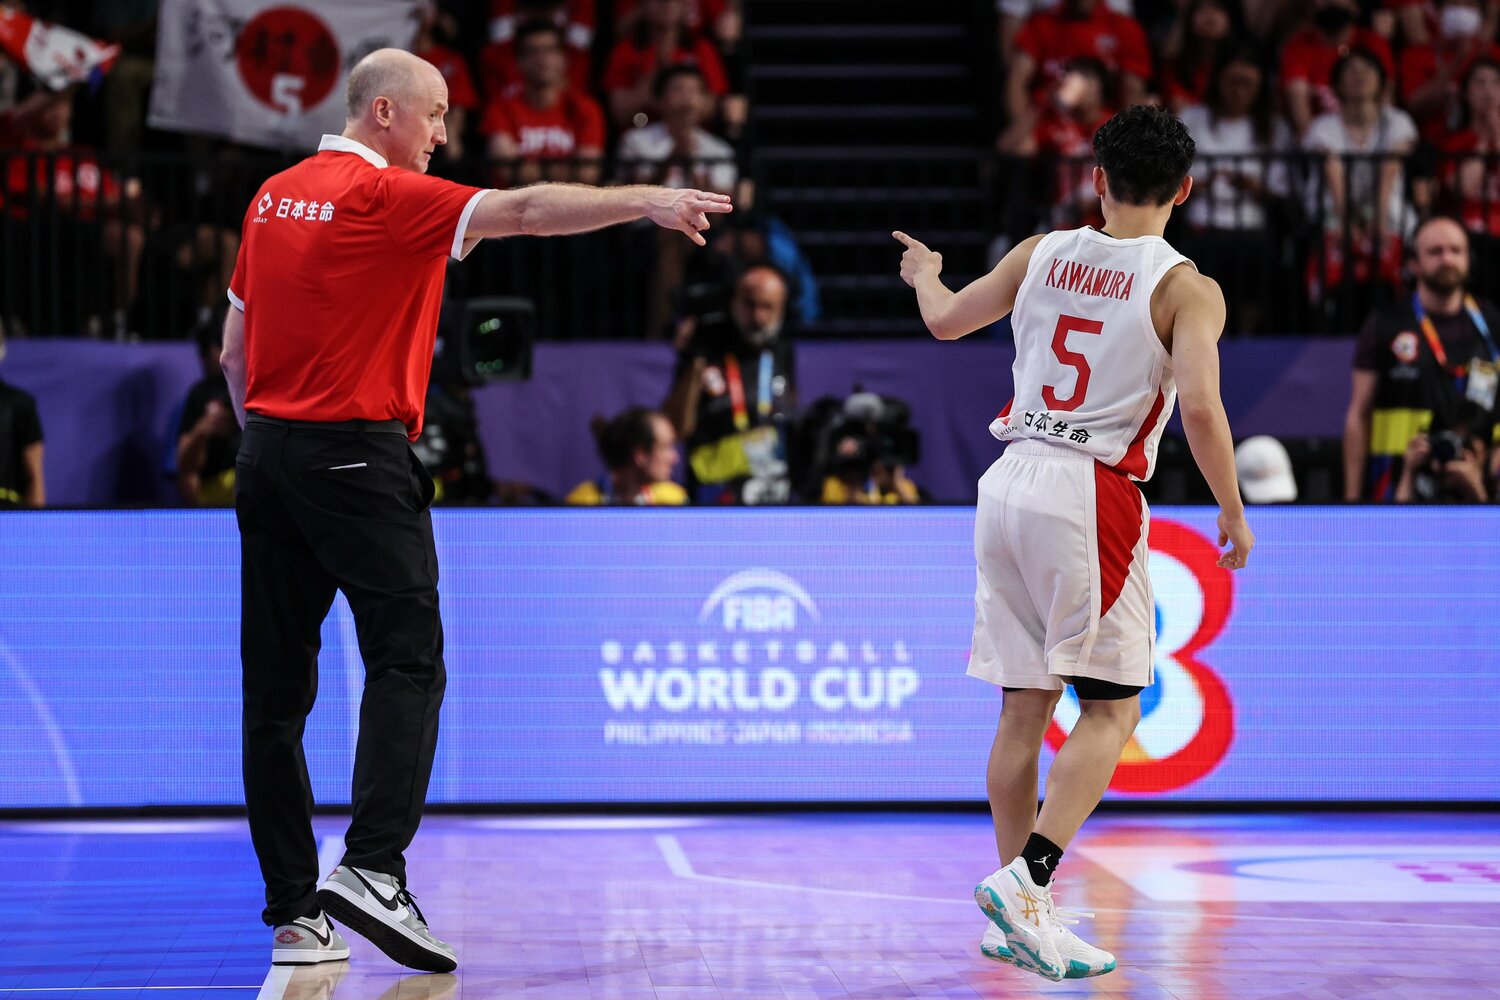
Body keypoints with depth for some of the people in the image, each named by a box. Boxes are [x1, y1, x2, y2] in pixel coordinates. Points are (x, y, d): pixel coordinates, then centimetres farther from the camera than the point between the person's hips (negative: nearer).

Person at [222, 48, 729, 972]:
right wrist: (647, 200, -20)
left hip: (268, 449, 7)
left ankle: (295, 913, 5)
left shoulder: (275, 196, 13)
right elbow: (524, 211, -19)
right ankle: (374, 868, -18)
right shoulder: (385, 196, -9)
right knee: (406, 662, -4)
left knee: (278, 689, 4)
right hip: (357, 455, -7)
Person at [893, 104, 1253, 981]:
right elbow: (1200, 408, -18)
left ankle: (1018, 915, 14)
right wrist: (1234, 513, -5)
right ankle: (1026, 881, -15)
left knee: (1025, 707, 11)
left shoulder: (1042, 254, 8)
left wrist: (925, 274, 44)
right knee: (1111, 707, 1)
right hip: (1091, 494, -6)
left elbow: (947, 321, 22)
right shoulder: (1187, 288, -6)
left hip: (1011, 482, 6)